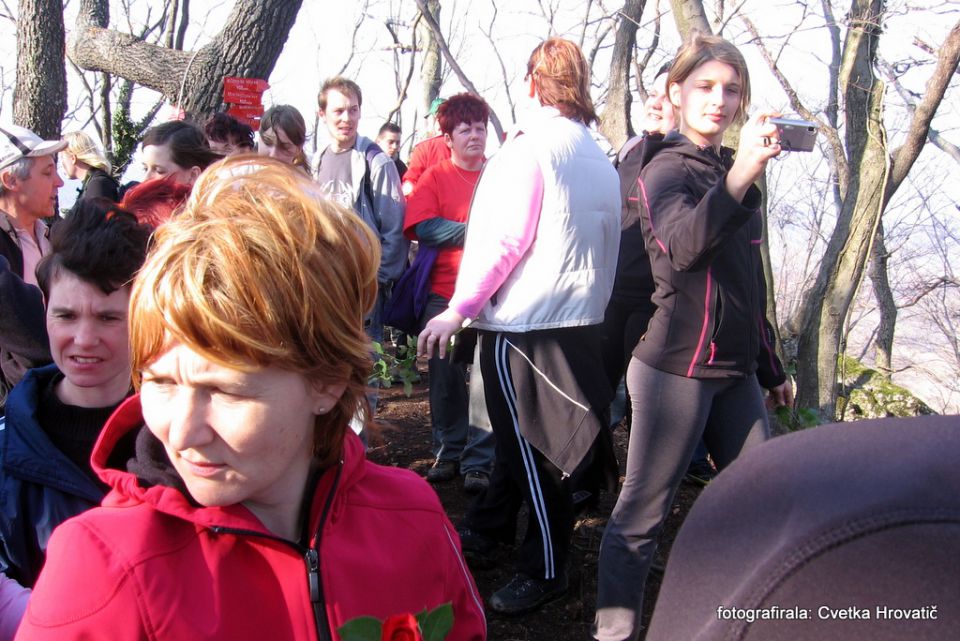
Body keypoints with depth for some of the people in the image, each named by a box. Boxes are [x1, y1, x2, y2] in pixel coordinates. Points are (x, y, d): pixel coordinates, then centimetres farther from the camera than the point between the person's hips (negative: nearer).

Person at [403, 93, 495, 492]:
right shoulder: (435, 178, 6)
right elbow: (424, 227, -8)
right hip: (444, 294, 0)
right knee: (445, 377, 8)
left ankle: (479, 462, 10)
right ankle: (448, 454, 23)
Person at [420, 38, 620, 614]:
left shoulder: (530, 146, -11)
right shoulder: (599, 159, 11)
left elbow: (505, 239, -18)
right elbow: (603, 244, 12)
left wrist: (457, 310, -14)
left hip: (525, 321, -8)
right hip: (581, 318, 8)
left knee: (531, 447, 1)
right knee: (519, 431, 21)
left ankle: (546, 571, 11)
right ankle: (492, 523, 38)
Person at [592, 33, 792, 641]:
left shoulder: (728, 171, 15)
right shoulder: (666, 169, -8)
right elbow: (684, 248, -31)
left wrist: (772, 367, 23)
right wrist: (740, 176, -44)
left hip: (735, 369, 8)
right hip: (676, 367, -8)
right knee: (643, 514, -2)